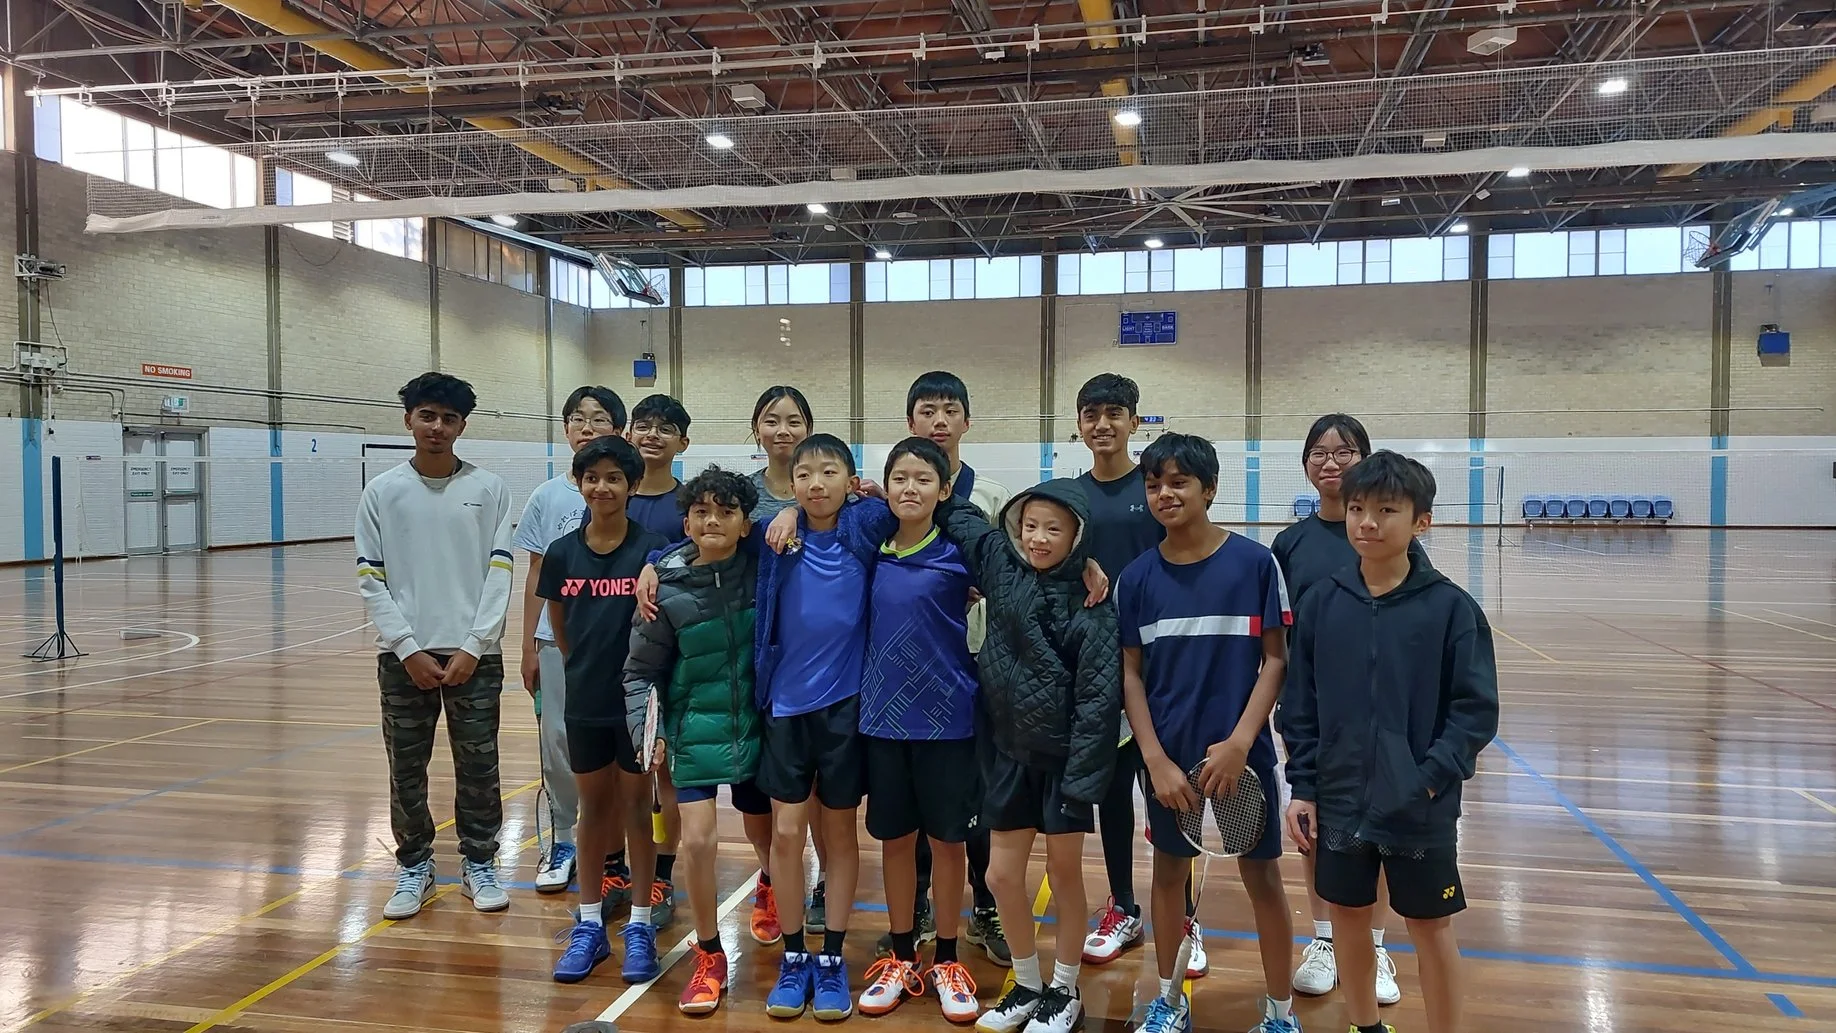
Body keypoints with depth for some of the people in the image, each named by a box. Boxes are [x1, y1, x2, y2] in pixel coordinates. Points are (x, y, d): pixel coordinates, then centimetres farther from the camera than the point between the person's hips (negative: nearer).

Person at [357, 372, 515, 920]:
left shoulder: (489, 489, 2)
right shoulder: (382, 491, 3)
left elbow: (499, 574, -1)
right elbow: (370, 581, 1)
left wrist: (472, 647, -8)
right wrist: (408, 650, -7)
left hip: (473, 654, -1)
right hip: (404, 655, 1)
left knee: (478, 765, 5)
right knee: (406, 767, 7)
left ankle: (479, 865, 20)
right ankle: (414, 868, 23)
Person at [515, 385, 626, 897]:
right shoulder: (547, 496, 3)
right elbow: (537, 576, 8)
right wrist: (529, 647, 7)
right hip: (558, 639, 3)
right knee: (557, 740, 8)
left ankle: (614, 853, 16)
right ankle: (564, 842, 25)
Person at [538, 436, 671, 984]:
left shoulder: (652, 549, -10)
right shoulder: (561, 552, -1)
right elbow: (559, 626, 10)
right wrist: (587, 667, 9)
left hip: (637, 698, -3)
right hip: (584, 702, 3)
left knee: (636, 805, 9)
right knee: (593, 806, 14)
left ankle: (639, 925, 21)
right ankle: (590, 924, 27)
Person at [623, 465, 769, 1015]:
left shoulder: (763, 569, -8)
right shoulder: (667, 590, -10)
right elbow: (641, 672, -1)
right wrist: (645, 736, -9)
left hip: (758, 725, 1)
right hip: (696, 731, -1)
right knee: (698, 839, -9)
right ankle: (709, 955, 12)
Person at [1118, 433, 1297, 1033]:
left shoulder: (1255, 562, -8)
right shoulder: (1137, 577, -1)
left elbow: (1275, 659, -6)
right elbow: (1131, 674, 1)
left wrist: (1239, 742, -15)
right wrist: (1155, 759, -7)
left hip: (1242, 753, -2)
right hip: (1168, 756, 2)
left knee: (1262, 876, 8)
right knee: (1169, 870, 15)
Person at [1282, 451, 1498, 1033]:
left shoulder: (1450, 607, -9)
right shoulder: (1321, 604, -2)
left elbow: (1476, 710, -8)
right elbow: (1299, 705, 3)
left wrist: (1430, 779, -17)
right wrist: (1303, 788, -1)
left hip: (1421, 809, -3)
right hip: (1340, 801, 3)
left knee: (1431, 927, 11)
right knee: (1349, 920, 16)